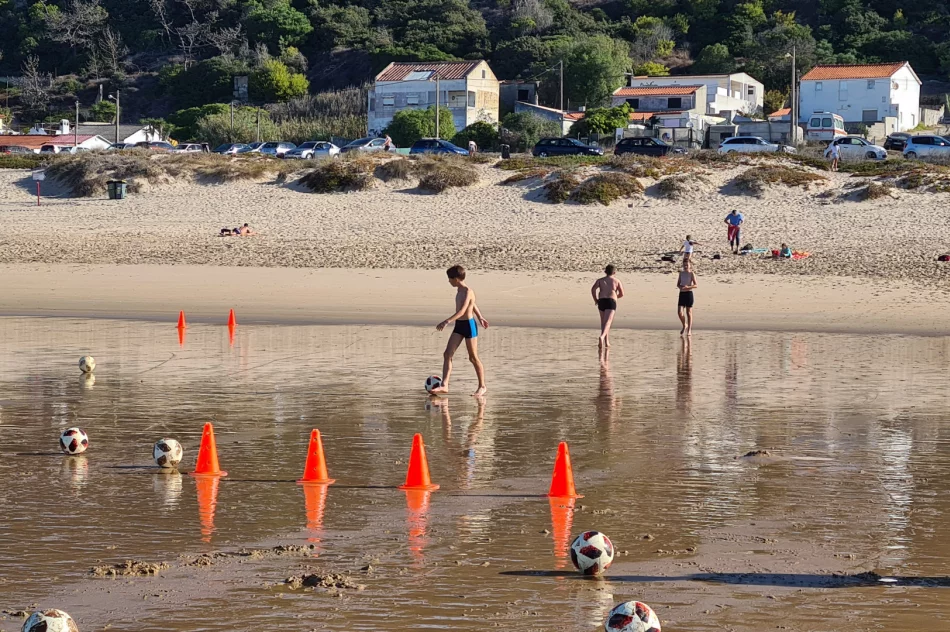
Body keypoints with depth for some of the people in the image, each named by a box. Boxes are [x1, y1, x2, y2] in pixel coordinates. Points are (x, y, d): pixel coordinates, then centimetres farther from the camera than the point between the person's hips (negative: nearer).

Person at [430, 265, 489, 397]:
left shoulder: (468, 291, -19)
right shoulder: (460, 290, 9)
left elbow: (462, 311, -30)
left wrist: (446, 322, -39)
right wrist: (480, 317, 38)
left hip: (469, 325, -9)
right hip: (459, 325, 9)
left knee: (473, 358, 2)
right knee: (447, 354, -3)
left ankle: (482, 387, 15)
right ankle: (444, 386, -7)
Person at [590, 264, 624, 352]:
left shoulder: (600, 280, 15)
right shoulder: (617, 281, 12)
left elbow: (593, 289, -3)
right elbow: (621, 294, 11)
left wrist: (595, 299, 9)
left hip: (601, 301, 3)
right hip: (611, 302, -3)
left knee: (603, 322, 20)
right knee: (607, 322, -16)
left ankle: (606, 342, 25)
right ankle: (602, 337, -42)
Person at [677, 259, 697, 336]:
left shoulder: (692, 273, -5)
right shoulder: (681, 273, 9)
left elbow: (695, 285, -12)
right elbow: (678, 284, 14)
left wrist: (688, 287, -26)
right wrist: (680, 286, -9)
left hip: (689, 293, -4)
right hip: (682, 294, 4)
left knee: (689, 312, 3)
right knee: (680, 312, -6)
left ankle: (689, 329, 11)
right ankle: (684, 325, 19)